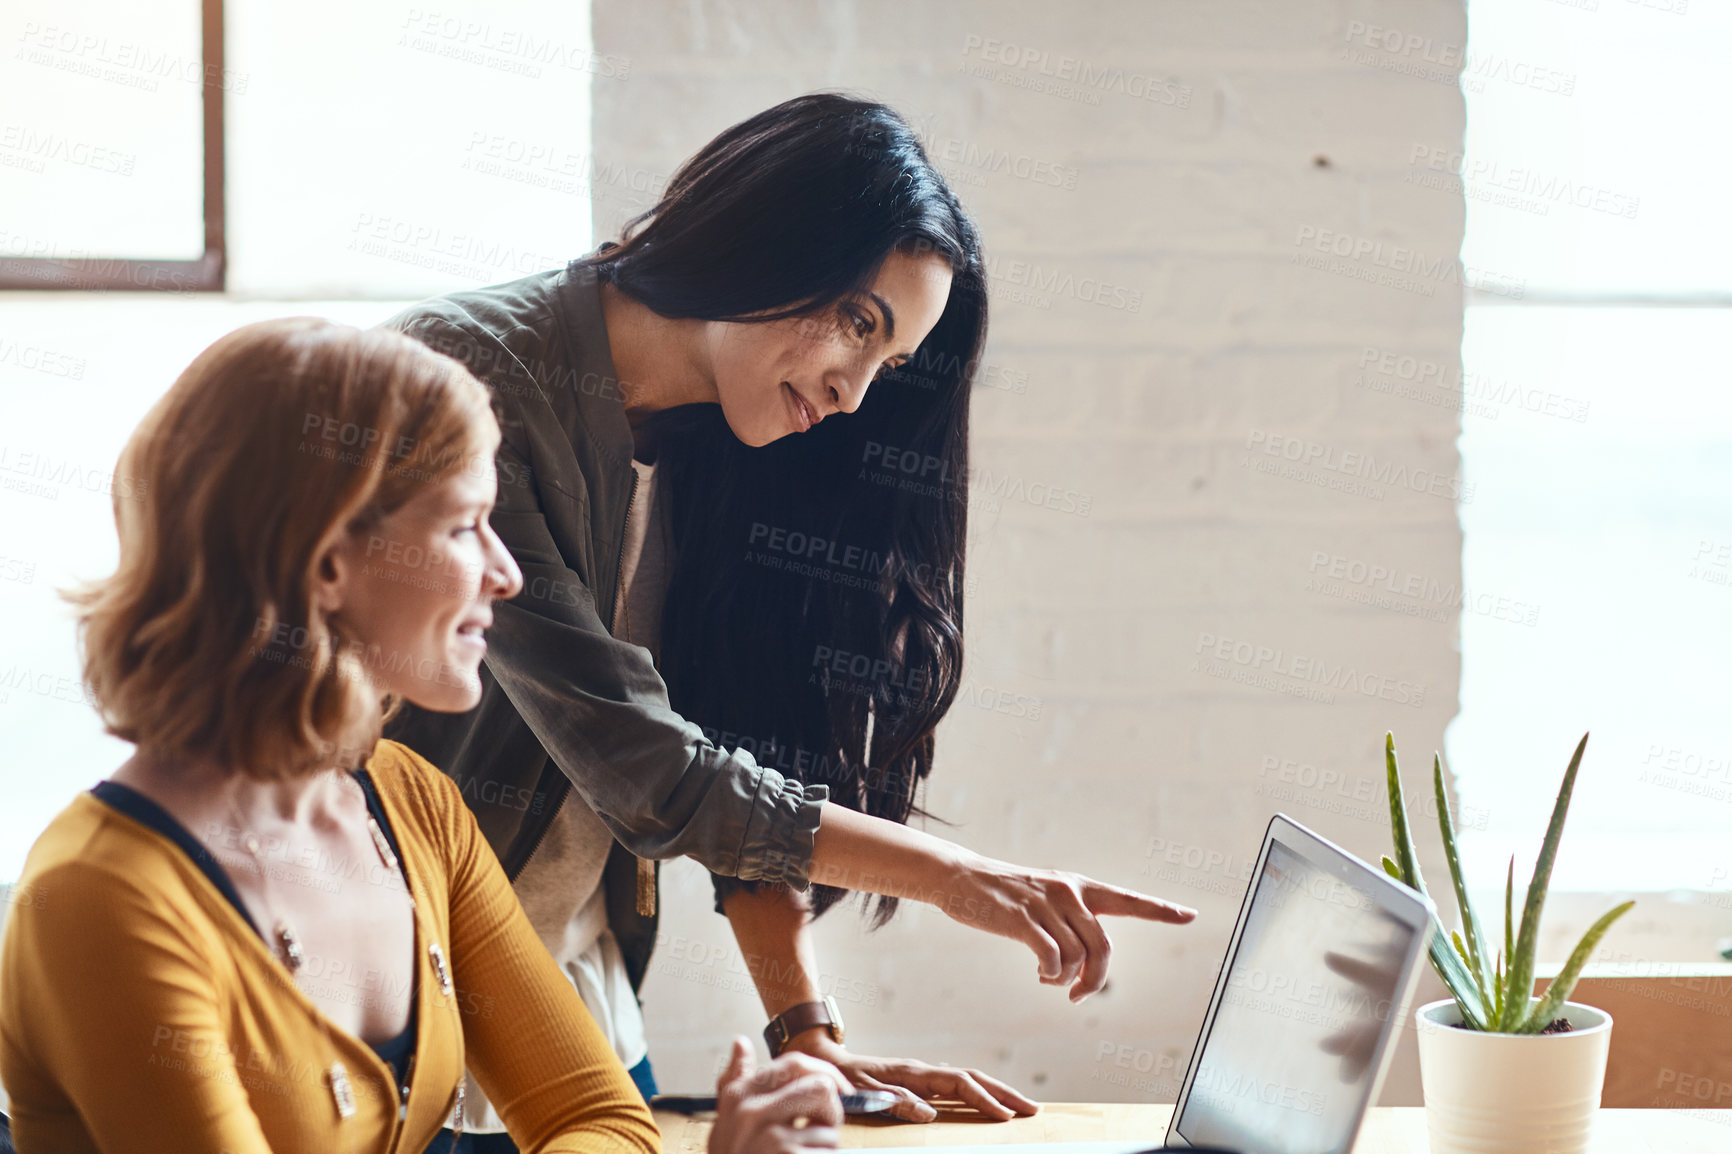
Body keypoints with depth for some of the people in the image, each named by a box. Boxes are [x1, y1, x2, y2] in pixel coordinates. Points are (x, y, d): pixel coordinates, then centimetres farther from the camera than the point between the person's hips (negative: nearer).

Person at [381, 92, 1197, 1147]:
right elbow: (637, 767, -23)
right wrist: (951, 876, -21)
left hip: (577, 985, 7)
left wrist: (811, 1036, -11)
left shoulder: (715, 453, 4)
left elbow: (752, 757, 1)